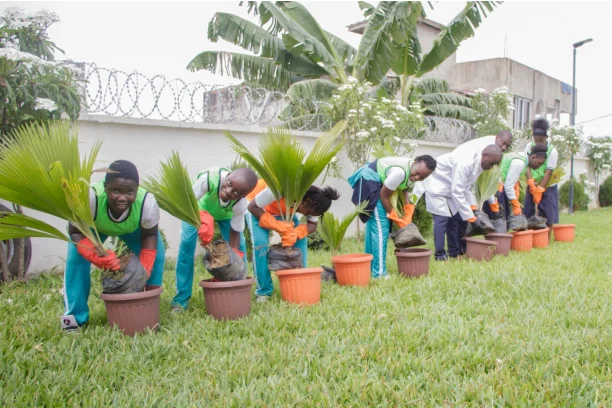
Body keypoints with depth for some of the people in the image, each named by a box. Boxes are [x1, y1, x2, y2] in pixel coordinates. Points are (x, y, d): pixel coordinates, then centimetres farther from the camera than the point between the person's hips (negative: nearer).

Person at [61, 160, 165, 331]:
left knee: (156, 255, -14)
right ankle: (74, 316, -3)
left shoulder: (148, 203, -40)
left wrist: (144, 270, -30)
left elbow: (150, 236, -20)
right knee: (76, 258, -19)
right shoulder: (90, 198, -45)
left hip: (133, 229, 1)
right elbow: (76, 232, -29)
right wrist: (95, 256, -48)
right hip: (92, 227, -1)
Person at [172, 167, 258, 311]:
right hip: (199, 208, -1)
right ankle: (181, 299, -5)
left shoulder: (240, 203, -37)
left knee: (240, 245, -12)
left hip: (226, 213, 1)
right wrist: (203, 219, -57)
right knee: (187, 243, -15)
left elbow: (235, 233, -24)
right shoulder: (210, 177, -46)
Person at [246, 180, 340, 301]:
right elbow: (252, 207, -33)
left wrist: (295, 233, -36)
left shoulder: (312, 201, -24)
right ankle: (264, 291, -8)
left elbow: (312, 225, -14)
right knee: (260, 243, -23)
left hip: (283, 210, 5)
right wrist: (280, 227, -43)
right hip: (258, 207, -5)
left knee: (300, 241, -11)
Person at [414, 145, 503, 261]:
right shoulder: (464, 162, -34)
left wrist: (472, 205, -4)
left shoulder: (478, 163, -4)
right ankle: (440, 255, -9)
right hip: (436, 185, -10)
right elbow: (457, 192, -32)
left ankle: (454, 252, 18)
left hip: (449, 189, 10)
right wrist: (468, 215, -27)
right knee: (442, 218, -15)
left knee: (454, 218, 8)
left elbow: (466, 186, 9)